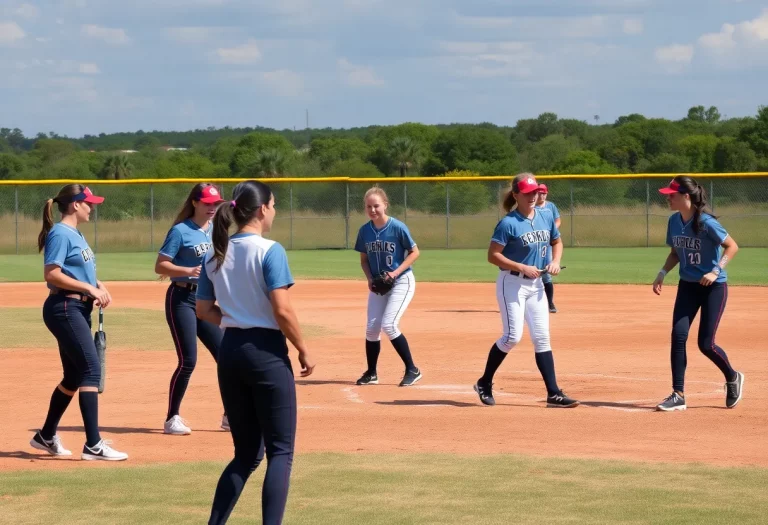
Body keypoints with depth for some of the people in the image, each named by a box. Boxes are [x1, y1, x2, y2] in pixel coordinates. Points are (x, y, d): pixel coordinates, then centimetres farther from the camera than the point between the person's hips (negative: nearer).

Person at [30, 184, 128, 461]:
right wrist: (88, 288, -18)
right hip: (64, 309, -11)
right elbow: (52, 274, -20)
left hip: (79, 309, 11)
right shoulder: (60, 234, -12)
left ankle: (46, 436, 28)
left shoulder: (76, 235, 17)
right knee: (91, 369, -16)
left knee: (74, 375, 15)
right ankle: (93, 445, -20)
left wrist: (99, 286, 5)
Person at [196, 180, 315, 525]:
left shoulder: (215, 255, 7)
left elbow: (204, 310, 11)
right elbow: (282, 310, -17)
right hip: (266, 352, -7)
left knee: (246, 452, 16)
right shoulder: (269, 251, -12)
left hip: (230, 354, 7)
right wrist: (304, 352, -7)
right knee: (280, 451, 0)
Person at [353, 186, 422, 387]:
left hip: (401, 281, -5)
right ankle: (371, 373, 18)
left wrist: (395, 272, -19)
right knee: (372, 327, 2)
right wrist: (370, 278, -7)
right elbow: (364, 258, 10)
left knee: (388, 325, -17)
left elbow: (414, 252, -9)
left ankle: (412, 370, -5)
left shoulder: (398, 227, -16)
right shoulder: (364, 231, -2)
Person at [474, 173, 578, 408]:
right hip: (512, 283, -6)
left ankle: (553, 393, 3)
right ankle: (485, 383, 8)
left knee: (542, 338, 4)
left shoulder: (546, 217, 4)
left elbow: (557, 242, 20)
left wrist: (555, 262, 1)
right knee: (513, 336, -11)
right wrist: (522, 268, -22)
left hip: (536, 285, 6)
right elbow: (493, 255, -16)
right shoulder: (508, 223, -14)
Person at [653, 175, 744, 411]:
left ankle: (733, 378, 24)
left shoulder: (706, 222, -20)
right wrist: (663, 273, -1)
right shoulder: (674, 221, 0)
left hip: (713, 287, -6)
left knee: (706, 344, -5)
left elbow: (732, 246, -17)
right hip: (687, 286, 6)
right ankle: (678, 395, -1)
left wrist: (716, 271, -26)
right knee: (678, 336, -6)